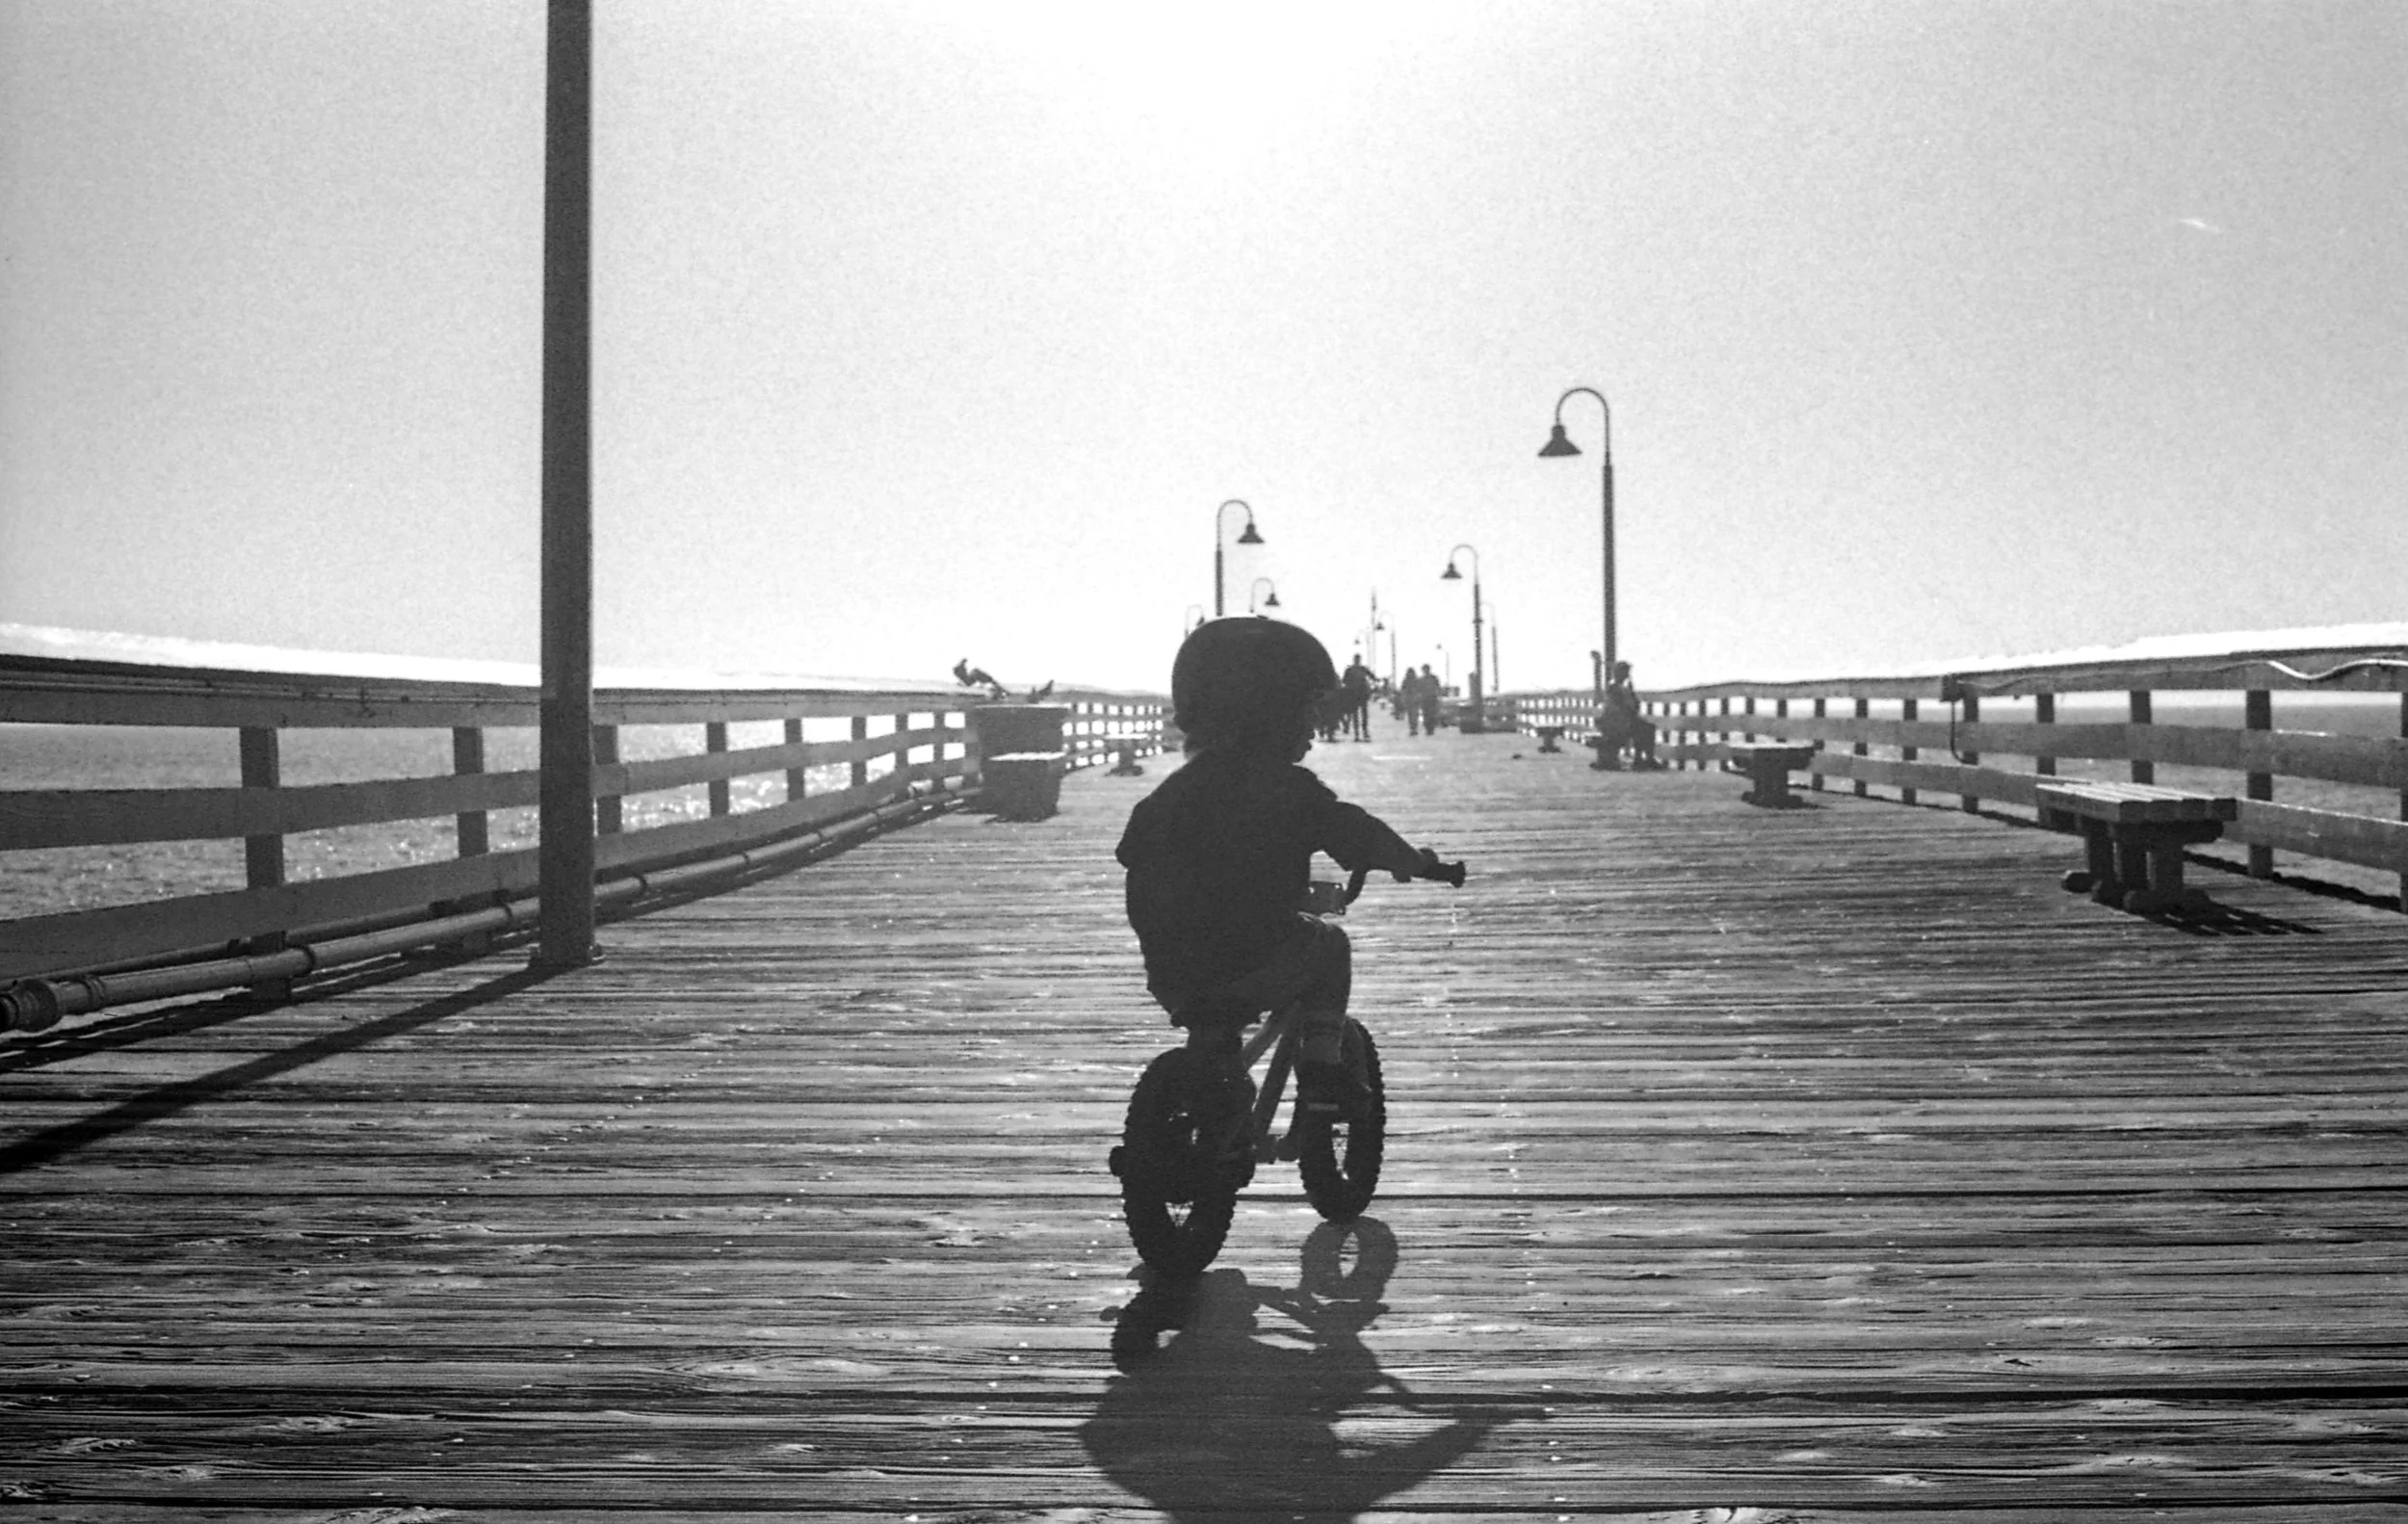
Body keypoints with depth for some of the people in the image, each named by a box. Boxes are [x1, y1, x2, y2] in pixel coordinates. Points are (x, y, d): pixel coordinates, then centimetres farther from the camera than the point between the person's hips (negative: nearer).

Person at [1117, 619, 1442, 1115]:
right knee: (1328, 945, 22)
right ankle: (1322, 1063, 14)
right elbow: (1358, 837, -8)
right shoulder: (1287, 786, -7)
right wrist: (1415, 861, 11)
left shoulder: (1175, 789, 12)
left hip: (1171, 978, 5)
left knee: (1212, 1027, 34)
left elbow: (1133, 855, 20)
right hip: (1257, 969, -5)